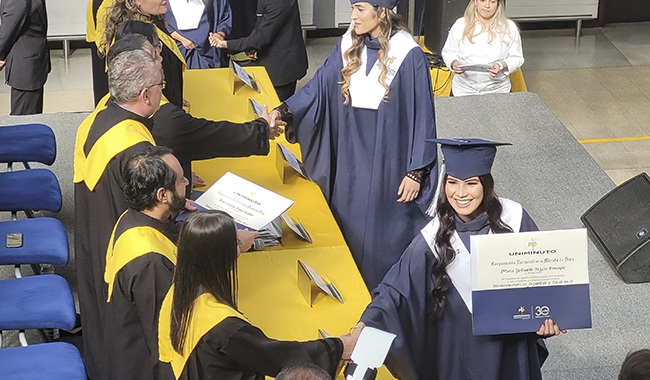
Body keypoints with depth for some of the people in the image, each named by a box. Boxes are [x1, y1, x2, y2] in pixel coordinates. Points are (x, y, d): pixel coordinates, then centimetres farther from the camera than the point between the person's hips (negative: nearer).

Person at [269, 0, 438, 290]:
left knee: (383, 237, 3)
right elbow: (319, 85, -1)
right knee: (350, 230, 10)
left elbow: (423, 115, -10)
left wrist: (416, 171, -10)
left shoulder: (408, 56, -12)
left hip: (389, 164, -5)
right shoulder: (349, 47, 4)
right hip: (351, 159, 5)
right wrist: (285, 110, -18)